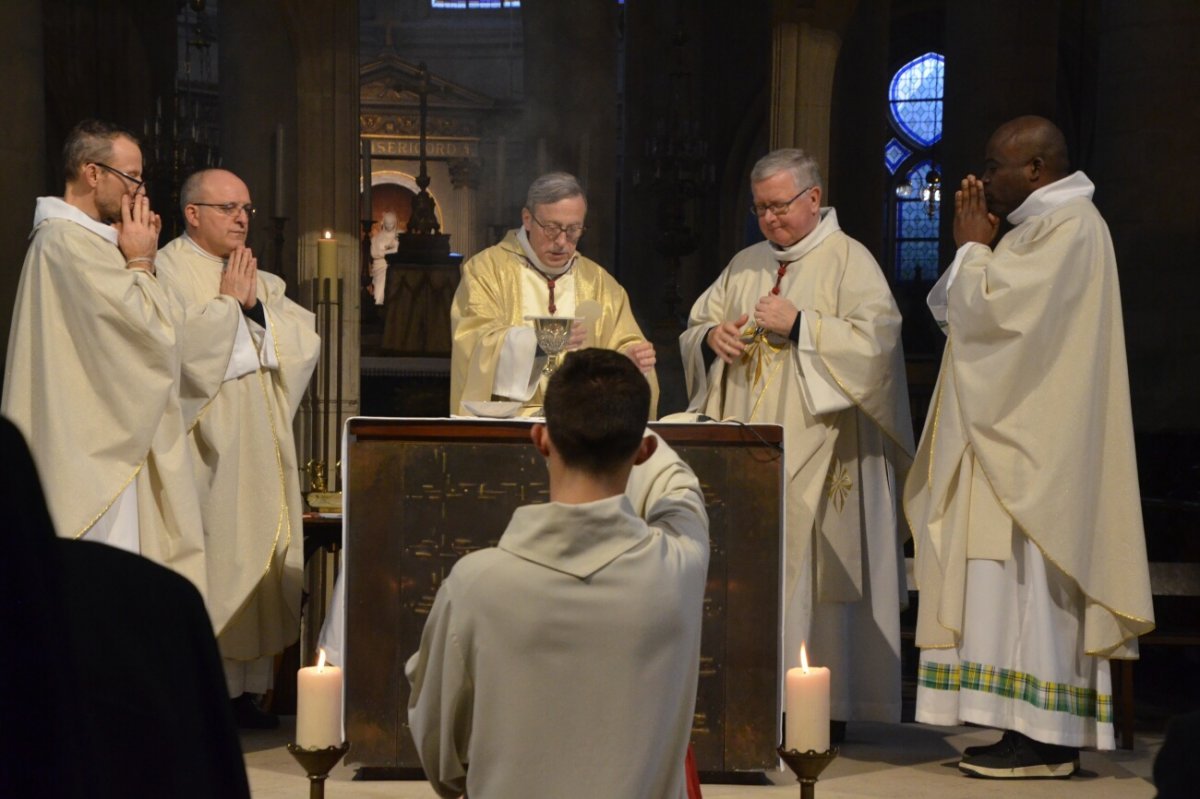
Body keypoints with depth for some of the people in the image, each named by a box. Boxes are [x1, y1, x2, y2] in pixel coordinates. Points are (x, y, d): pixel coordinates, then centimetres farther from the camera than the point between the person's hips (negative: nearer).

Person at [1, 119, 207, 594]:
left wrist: (133, 261, 11)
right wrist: (141, 262, -5)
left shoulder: (66, 237, 18)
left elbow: (123, 329, 20)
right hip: (96, 451, -11)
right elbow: (153, 331, -20)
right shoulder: (71, 242, -16)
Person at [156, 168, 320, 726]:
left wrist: (256, 306, -5)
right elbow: (184, 346, -20)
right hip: (202, 449, -7)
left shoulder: (259, 280, 17)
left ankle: (242, 688, 10)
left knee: (255, 554, 5)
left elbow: (305, 342, 8)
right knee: (204, 561, -7)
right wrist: (228, 301, -8)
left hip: (258, 446, 7)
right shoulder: (167, 271, -5)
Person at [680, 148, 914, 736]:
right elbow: (695, 328, 22)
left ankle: (824, 707, -4)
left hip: (815, 453, -6)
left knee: (812, 572, -9)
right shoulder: (746, 265, 18)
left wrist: (799, 324, -16)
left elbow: (876, 338, -13)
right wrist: (712, 336, -1)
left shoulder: (850, 262, 0)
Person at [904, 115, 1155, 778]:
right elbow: (969, 313, 20)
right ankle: (1042, 731, 11)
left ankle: (1042, 740, -8)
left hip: (1034, 444, -10)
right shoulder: (1051, 224, 19)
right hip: (1019, 438, 10)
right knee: (1023, 580, 8)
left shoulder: (1067, 226, -12)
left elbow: (990, 306, -19)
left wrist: (973, 246, -4)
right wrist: (978, 247, 8)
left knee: (1025, 575, -10)